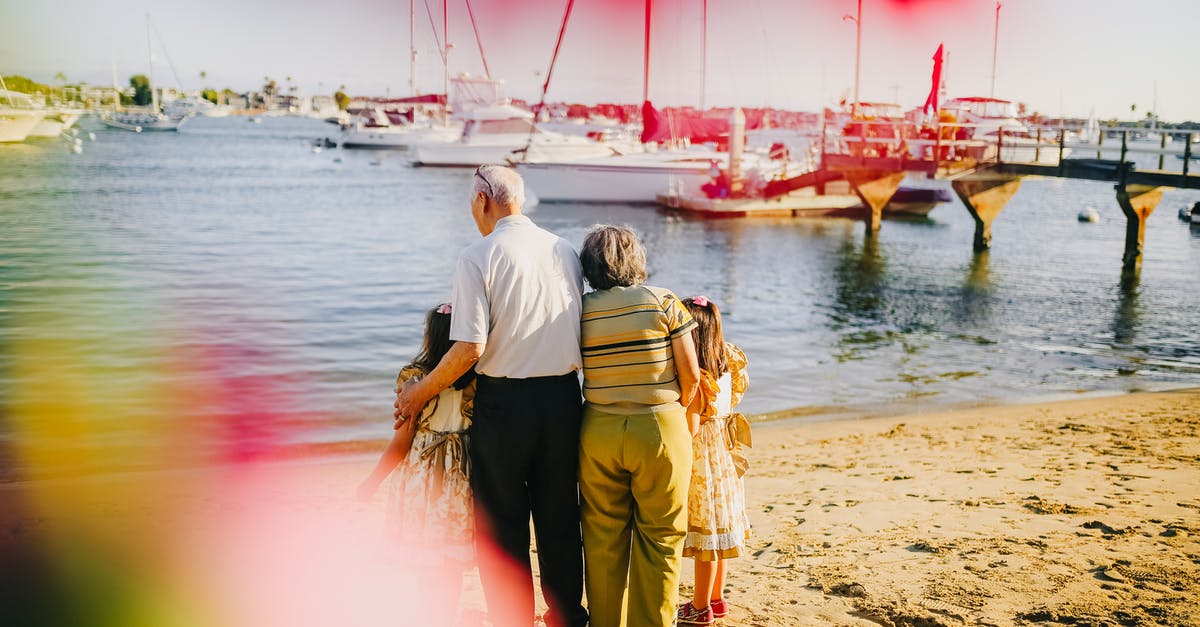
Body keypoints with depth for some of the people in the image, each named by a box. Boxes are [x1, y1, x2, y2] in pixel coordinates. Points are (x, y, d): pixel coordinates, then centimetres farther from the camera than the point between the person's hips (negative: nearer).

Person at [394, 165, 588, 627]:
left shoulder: (478, 257, -11)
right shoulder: (564, 250, 5)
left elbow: (471, 349, -16)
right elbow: (578, 331, 10)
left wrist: (420, 393, -3)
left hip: (503, 401, -5)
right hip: (564, 398, 5)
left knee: (502, 527, 9)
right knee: (560, 519, 17)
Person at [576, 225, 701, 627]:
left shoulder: (581, 311, 0)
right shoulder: (663, 302, -5)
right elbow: (691, 375, -4)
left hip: (598, 432, 2)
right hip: (660, 429, -2)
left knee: (603, 538, 13)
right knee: (659, 538, 9)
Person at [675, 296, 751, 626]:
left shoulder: (694, 378, -22)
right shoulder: (725, 368, 3)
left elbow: (690, 429, -23)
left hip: (701, 461, -9)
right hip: (723, 459, 9)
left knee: (705, 532, 1)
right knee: (717, 531, 17)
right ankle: (716, 599, 29)